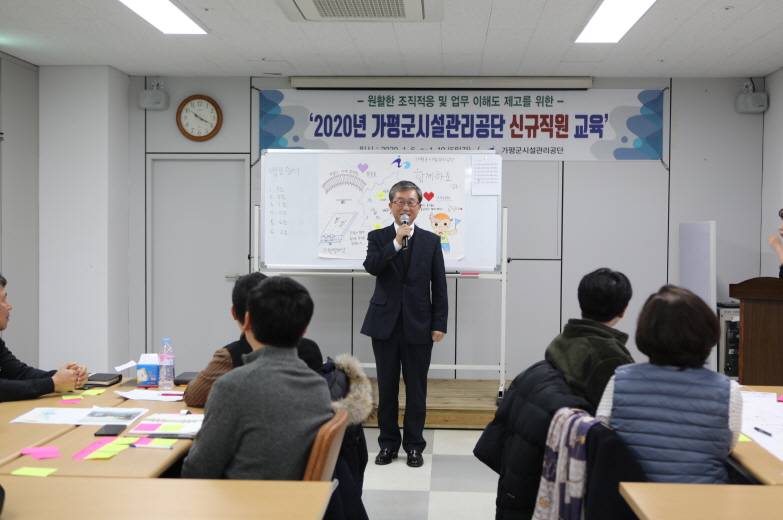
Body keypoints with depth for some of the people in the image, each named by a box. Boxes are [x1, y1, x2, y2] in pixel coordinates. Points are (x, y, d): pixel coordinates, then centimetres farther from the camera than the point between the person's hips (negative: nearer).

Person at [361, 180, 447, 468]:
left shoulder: (431, 241, 5)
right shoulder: (378, 237, 4)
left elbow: (439, 286, 4)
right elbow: (371, 266, -15)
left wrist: (439, 323, -2)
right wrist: (396, 242, -22)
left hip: (419, 325, 0)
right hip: (385, 323, 0)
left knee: (416, 388, 6)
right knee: (387, 387, 8)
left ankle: (414, 445, 18)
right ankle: (388, 443, 21)